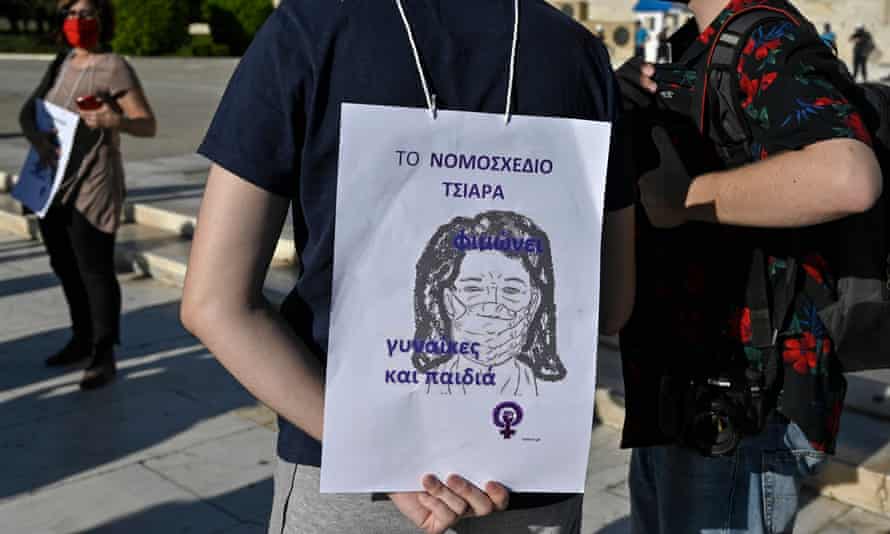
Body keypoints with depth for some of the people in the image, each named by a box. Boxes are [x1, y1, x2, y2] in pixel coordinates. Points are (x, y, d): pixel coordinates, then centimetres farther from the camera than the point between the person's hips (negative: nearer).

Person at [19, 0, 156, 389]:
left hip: (91, 189, -8)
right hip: (52, 185, 8)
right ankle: (83, 340, 32)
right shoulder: (64, 63, 11)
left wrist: (114, 121, -34)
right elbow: (27, 113, 7)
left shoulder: (114, 68, -11)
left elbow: (148, 126, -14)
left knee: (95, 272, -4)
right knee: (66, 267, 16)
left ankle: (104, 358, 6)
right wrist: (39, 141, -14)